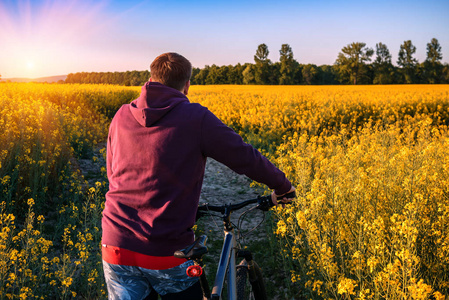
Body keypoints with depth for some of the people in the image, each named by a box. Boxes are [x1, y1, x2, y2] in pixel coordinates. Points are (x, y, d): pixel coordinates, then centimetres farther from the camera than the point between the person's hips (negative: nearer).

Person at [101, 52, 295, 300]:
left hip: (116, 246, 4)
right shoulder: (196, 118, -8)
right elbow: (246, 158, -2)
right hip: (167, 255, -4)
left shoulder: (121, 117, 6)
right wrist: (282, 186, 15)